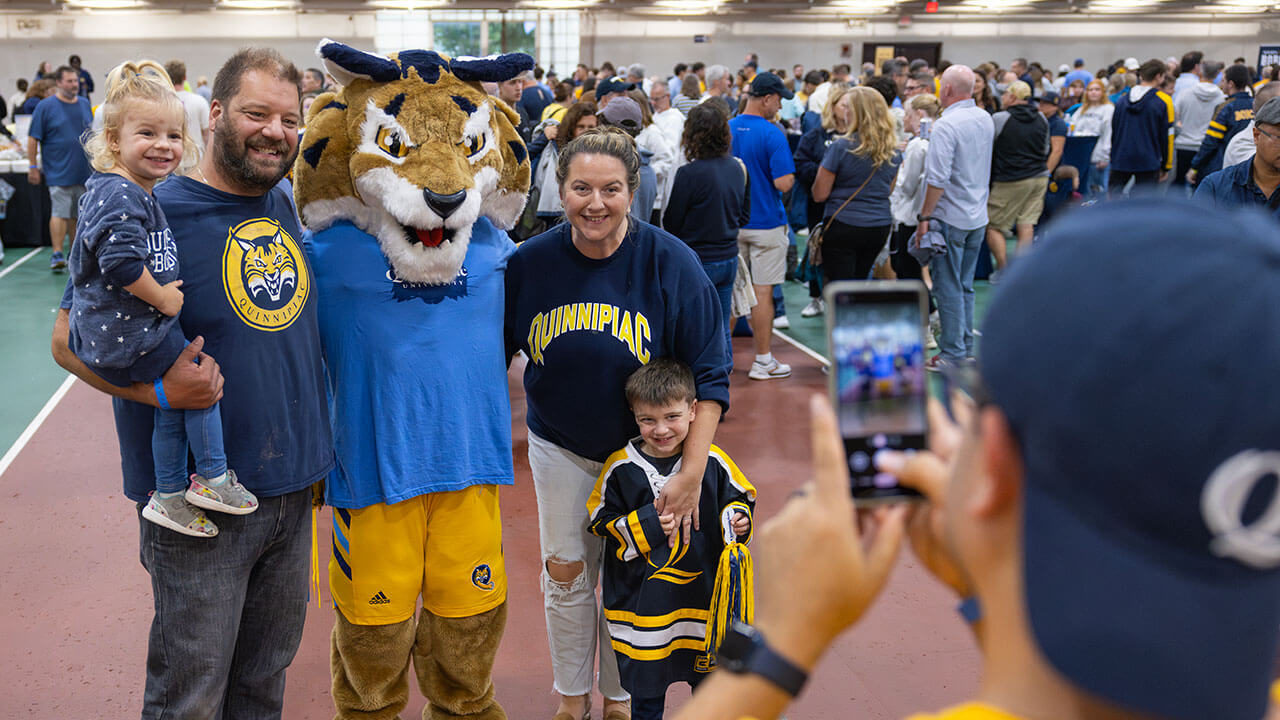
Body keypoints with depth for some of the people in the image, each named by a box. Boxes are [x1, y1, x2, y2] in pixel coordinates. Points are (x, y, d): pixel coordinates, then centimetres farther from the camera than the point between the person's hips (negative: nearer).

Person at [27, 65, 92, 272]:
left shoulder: (84, 104, 11)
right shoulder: (45, 106, -4)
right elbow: (33, 139, -4)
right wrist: (33, 167, -7)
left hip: (84, 172, 5)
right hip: (58, 173, -5)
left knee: (77, 214, 12)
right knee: (60, 212, -11)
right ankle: (57, 254, -8)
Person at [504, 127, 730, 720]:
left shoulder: (670, 263, -19)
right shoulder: (529, 263, -13)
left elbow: (709, 376, -15)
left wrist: (691, 474, -20)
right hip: (559, 447, 2)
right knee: (565, 572, 12)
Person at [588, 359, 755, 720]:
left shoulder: (713, 461, -7)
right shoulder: (621, 467, -9)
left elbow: (739, 498, 7)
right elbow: (601, 522, -4)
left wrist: (737, 520, -14)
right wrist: (646, 526, -18)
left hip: (703, 591, 1)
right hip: (641, 598, -1)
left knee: (708, 677, 17)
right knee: (645, 690, 12)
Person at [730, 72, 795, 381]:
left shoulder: (726, 130, 3)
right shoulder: (772, 134, -15)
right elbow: (783, 183, -19)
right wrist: (791, 174, 1)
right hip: (766, 223, -6)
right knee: (763, 291, 0)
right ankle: (763, 361, 5)